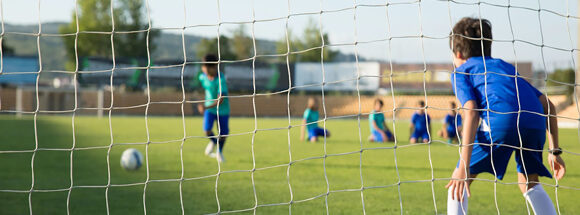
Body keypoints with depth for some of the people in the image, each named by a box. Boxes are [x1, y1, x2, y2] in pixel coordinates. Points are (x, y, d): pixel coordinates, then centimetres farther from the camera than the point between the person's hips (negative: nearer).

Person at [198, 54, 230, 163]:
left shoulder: (221, 79, -28)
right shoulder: (202, 77, -10)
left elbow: (220, 100, -33)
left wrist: (207, 107, -45)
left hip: (222, 108, -3)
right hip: (209, 107, 3)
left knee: (223, 134, 5)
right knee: (207, 131, -13)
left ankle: (220, 151, 35)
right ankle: (213, 141, 22)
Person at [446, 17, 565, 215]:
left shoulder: (461, 71, 21)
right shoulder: (505, 66, 37)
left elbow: (471, 112, 0)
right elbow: (548, 105, 28)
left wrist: (464, 166, -7)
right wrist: (555, 150, 28)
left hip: (501, 121, -5)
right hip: (536, 122, 5)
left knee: (458, 181, 11)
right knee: (529, 184, 25)